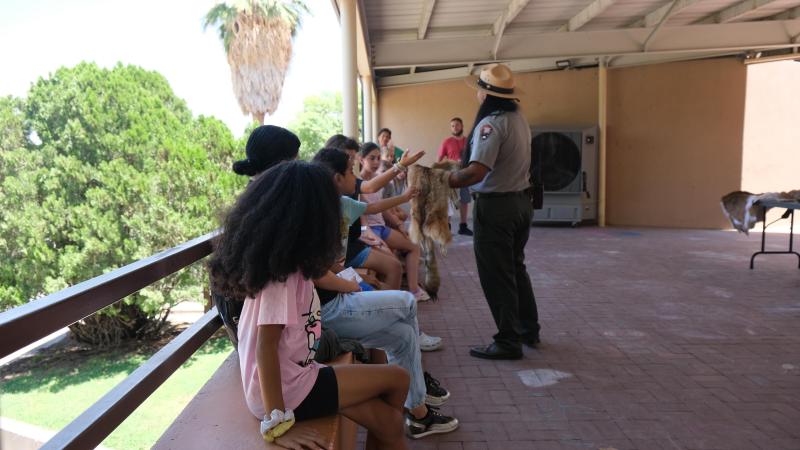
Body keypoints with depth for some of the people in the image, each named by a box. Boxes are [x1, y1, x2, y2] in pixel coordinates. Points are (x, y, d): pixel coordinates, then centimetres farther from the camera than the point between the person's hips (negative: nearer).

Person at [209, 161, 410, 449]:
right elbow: (265, 347, -25)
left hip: (291, 377, 9)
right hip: (289, 390, -9)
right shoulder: (282, 275, -22)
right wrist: (277, 424, -26)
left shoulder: (280, 263, 5)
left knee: (388, 423, 8)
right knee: (397, 379, 0)